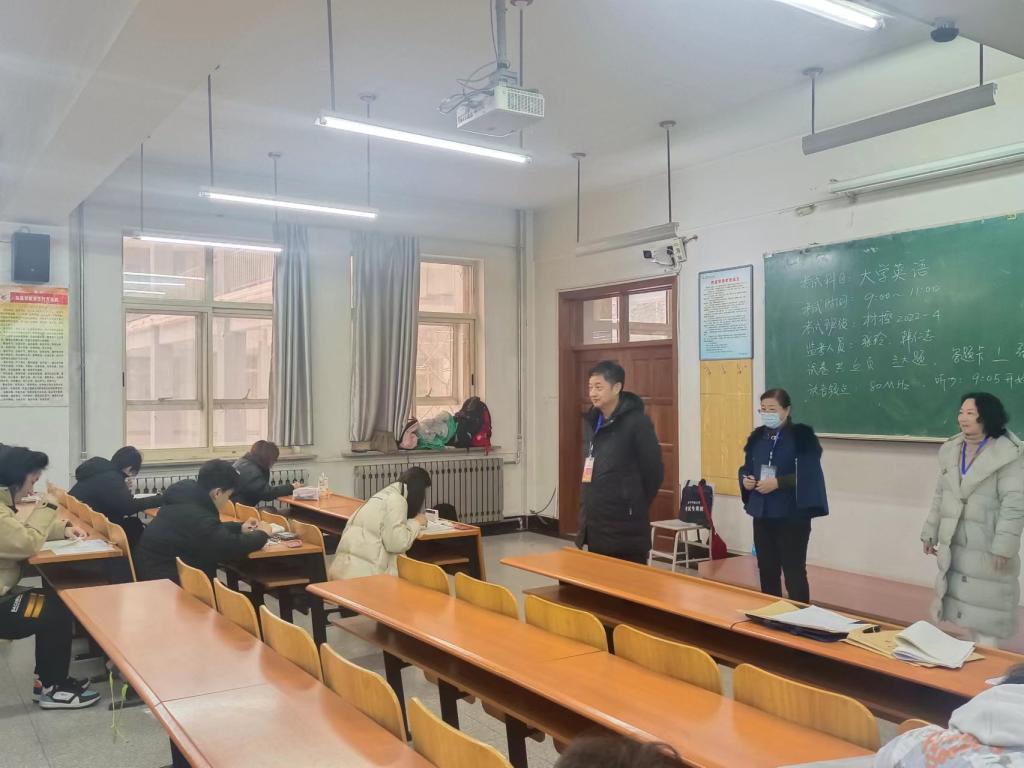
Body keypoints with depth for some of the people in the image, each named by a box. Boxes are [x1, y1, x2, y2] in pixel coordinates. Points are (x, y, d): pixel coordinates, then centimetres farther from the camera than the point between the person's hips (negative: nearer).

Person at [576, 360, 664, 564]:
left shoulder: (636, 422, -13)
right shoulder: (591, 422, 10)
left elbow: (654, 471, -9)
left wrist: (636, 504, 0)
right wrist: (591, 502, 13)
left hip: (625, 528, -7)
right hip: (594, 525, 8)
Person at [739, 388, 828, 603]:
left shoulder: (802, 436, -9)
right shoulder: (757, 437, 10)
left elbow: (808, 475, -16)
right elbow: (746, 468, 17)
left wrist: (778, 483, -23)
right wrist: (745, 480, -5)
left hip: (792, 515, -6)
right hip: (762, 514, 6)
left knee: (793, 571, 0)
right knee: (767, 570, 14)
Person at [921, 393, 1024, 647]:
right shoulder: (950, 450, 9)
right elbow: (940, 495, 15)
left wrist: (1003, 547, -21)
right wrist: (930, 533, 14)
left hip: (987, 548, -6)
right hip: (954, 545, 6)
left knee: (986, 609, 1)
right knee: (966, 602, 15)